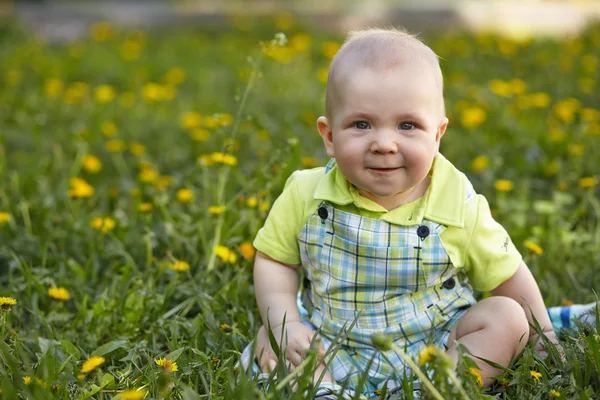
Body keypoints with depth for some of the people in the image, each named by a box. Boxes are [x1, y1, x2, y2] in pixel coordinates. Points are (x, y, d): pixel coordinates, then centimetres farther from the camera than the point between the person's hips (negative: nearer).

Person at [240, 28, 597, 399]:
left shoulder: (459, 208, -14)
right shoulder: (306, 195, -13)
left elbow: (508, 276, 0)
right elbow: (274, 261, -1)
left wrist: (543, 335, 5)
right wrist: (285, 324, -16)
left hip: (435, 348, 0)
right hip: (335, 351, 1)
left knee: (507, 318, -19)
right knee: (268, 340, -15)